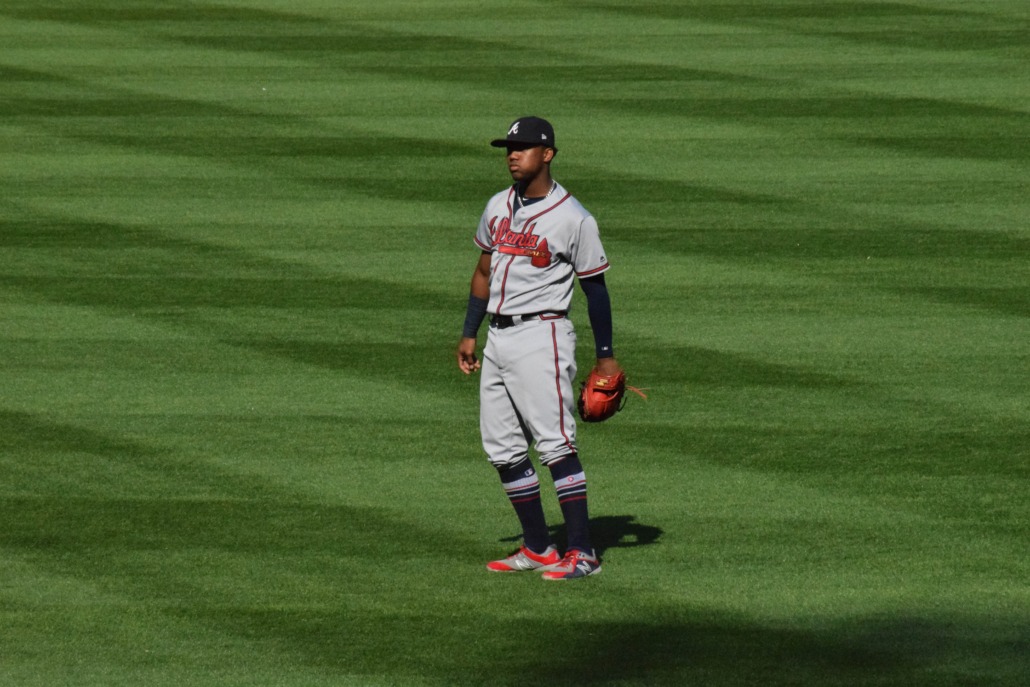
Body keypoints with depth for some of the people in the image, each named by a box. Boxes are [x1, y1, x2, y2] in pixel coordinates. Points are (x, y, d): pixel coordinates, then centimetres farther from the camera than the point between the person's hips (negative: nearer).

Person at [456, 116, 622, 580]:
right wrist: (469, 333, 18)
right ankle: (537, 548, 16)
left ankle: (582, 553, -12)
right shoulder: (498, 207, 12)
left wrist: (606, 356, -4)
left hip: (540, 337, -8)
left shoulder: (572, 219, -8)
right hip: (498, 339, 8)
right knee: (503, 450, 8)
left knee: (556, 445, -13)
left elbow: (594, 287, -4)